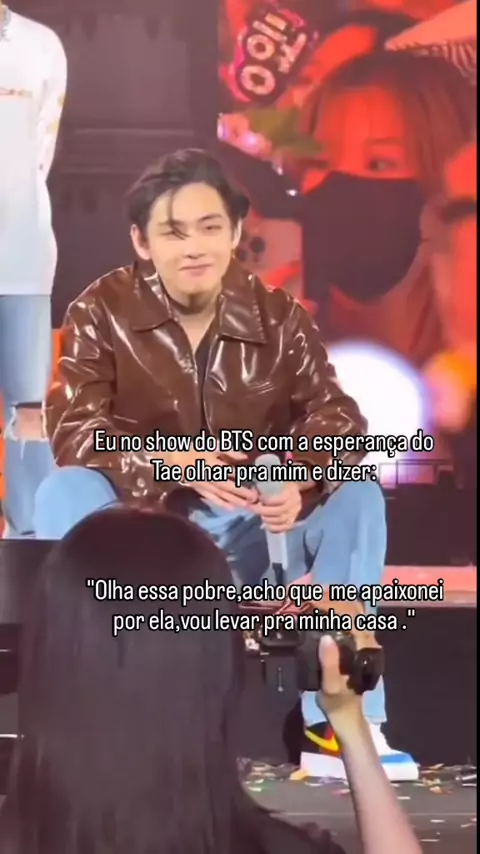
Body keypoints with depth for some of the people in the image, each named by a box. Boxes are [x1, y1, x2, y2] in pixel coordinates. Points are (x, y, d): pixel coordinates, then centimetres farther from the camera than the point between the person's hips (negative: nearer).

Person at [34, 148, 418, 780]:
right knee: (63, 494, -30)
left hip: (250, 533, 2)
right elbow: (72, 429, -19)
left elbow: (337, 417, -10)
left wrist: (298, 475, -35)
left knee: (358, 494, -21)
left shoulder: (279, 318, -2)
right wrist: (170, 461, -37)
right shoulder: (101, 313, -8)